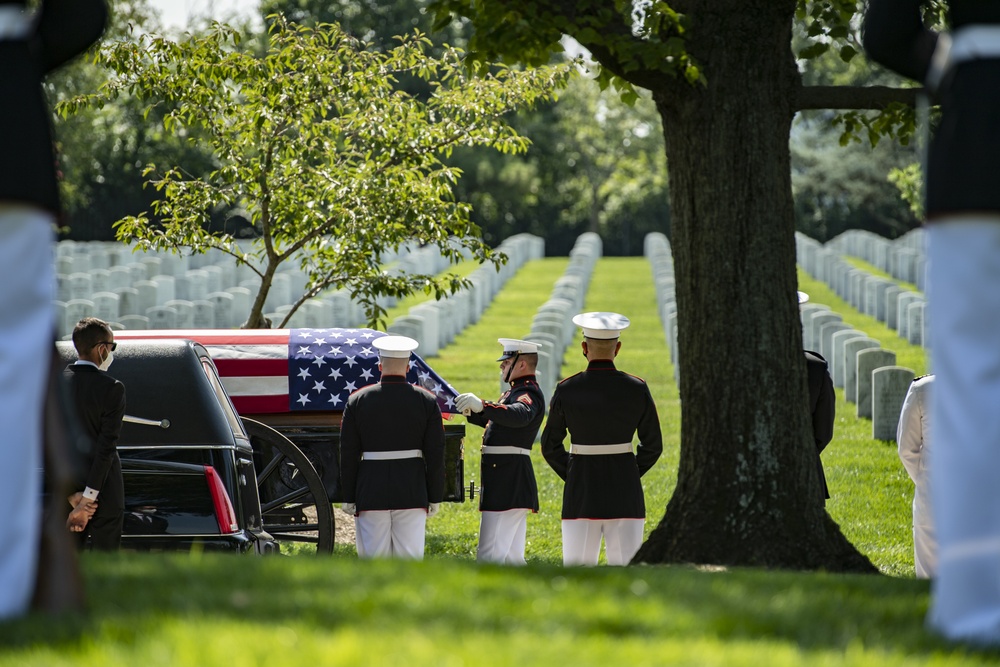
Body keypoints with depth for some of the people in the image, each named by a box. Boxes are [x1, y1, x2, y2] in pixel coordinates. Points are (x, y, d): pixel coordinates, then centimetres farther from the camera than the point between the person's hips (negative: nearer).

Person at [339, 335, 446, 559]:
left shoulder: (357, 401, 0)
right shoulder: (427, 401, 0)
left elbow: (348, 455, 1)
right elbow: (436, 456, 0)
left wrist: (349, 498, 6)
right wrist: (435, 498, 7)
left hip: (370, 493, 0)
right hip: (412, 494, 0)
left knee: (374, 559, 4)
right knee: (410, 558, 1)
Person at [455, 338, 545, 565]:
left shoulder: (529, 394, -14)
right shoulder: (516, 391, 20)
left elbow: (519, 415, -37)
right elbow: (493, 420, 34)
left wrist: (482, 405, -50)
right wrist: (471, 409, 16)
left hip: (508, 483, -11)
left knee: (489, 555, -14)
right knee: (511, 557, 12)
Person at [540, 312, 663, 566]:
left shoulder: (566, 390, -5)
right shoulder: (637, 389, -4)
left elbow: (550, 446, 2)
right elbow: (653, 445, 3)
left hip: (581, 488, 0)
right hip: (625, 488, 0)